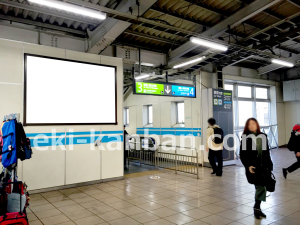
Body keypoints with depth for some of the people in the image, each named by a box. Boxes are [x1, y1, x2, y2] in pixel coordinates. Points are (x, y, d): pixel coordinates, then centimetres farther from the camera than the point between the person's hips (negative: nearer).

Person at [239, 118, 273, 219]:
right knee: (260, 187, -3)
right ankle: (257, 208, 15)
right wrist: (248, 166, -15)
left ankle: (257, 207, 24)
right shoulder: (245, 138, -5)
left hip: (264, 166, 4)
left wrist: (269, 165, 11)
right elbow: (242, 154, -5)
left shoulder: (263, 136, 8)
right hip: (253, 167, -4)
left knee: (261, 187, 8)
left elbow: (267, 152, 13)